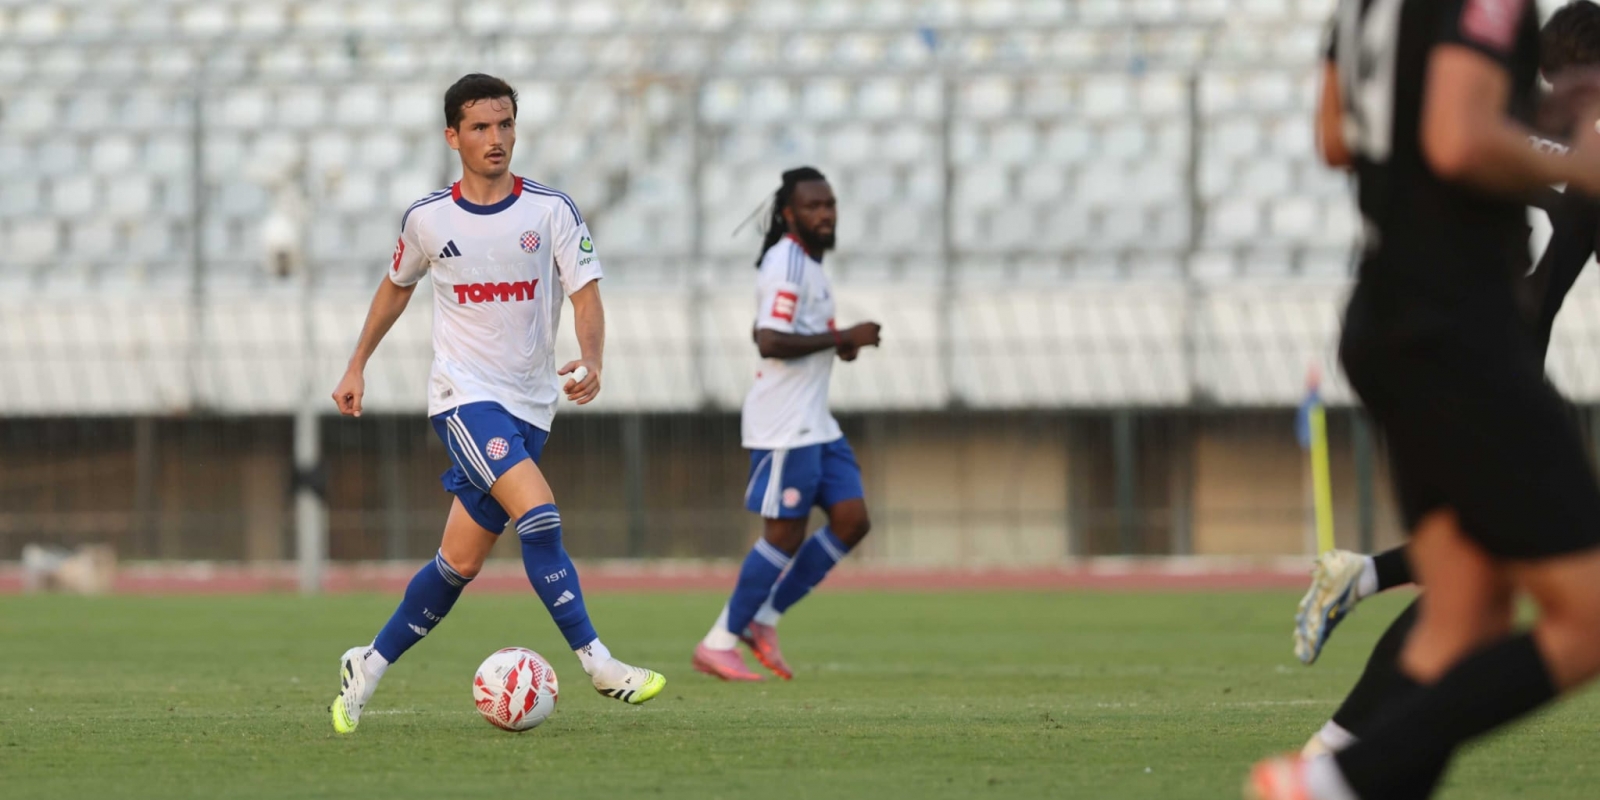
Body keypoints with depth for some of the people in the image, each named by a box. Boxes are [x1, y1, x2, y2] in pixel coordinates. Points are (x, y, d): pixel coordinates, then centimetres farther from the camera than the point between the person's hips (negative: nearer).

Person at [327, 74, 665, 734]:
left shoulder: (551, 210, -2)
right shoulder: (427, 219, 0)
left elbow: (586, 295, -6)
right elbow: (397, 286, 18)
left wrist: (590, 361, -25)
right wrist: (357, 367, 21)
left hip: (530, 403, 2)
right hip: (464, 395, -2)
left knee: (461, 561, 4)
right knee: (538, 511, -25)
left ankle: (369, 666, 21)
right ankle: (597, 663, -23)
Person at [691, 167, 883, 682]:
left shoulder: (807, 262, 16)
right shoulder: (787, 265, -16)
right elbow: (770, 341, -26)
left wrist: (837, 344, 12)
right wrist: (842, 339, -21)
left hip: (814, 425, 10)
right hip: (784, 426, -10)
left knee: (851, 521, 3)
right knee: (785, 535, -7)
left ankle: (764, 620, 10)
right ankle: (720, 642, 2)